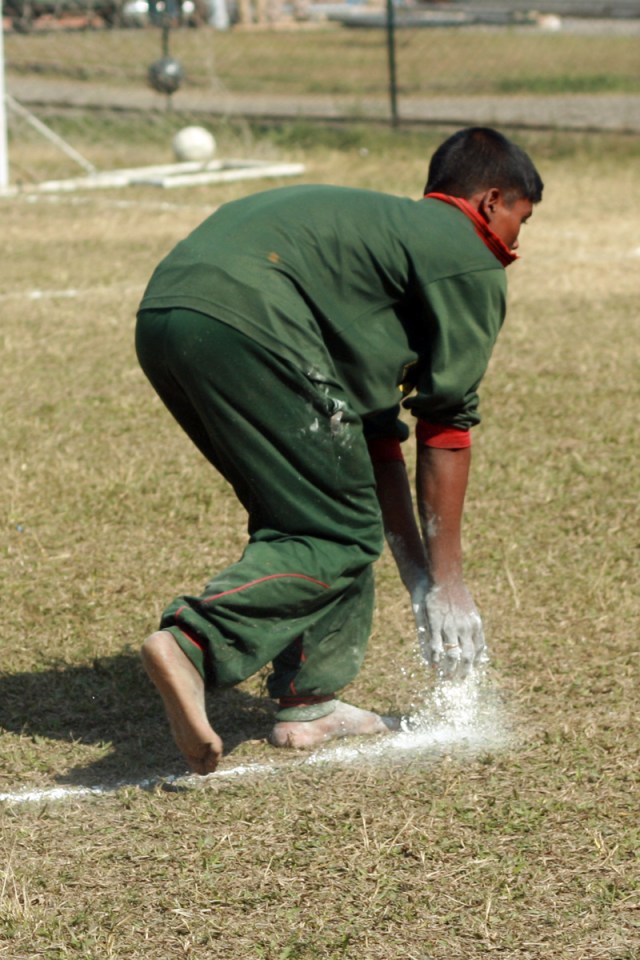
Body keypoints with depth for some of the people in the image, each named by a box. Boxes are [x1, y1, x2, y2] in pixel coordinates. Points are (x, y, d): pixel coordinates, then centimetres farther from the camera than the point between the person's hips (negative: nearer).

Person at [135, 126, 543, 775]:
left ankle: (310, 699, 18)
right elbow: (445, 429, 7)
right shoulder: (469, 261, 11)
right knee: (339, 537, -4)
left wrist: (419, 575, 32)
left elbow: (376, 431, 34)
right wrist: (445, 580, 12)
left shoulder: (388, 228, 36)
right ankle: (194, 643, -22)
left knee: (303, 517, 22)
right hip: (246, 323, -10)